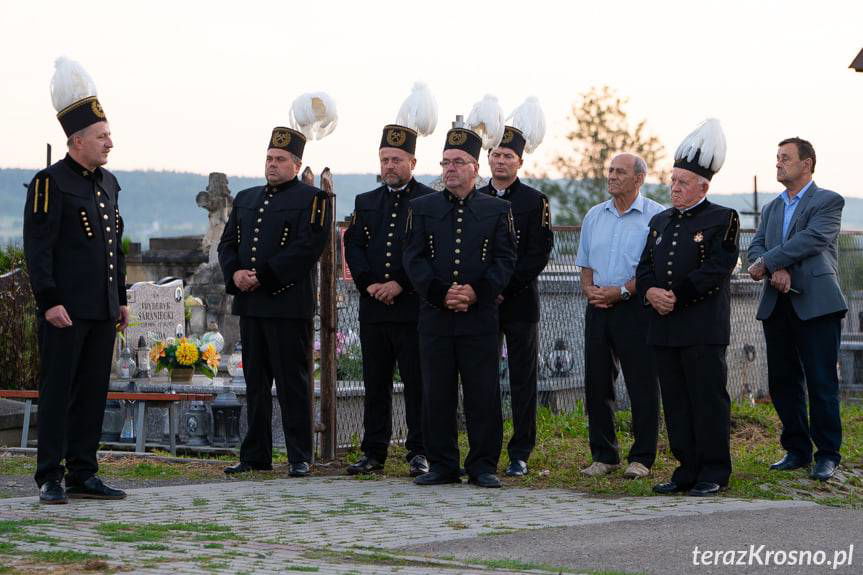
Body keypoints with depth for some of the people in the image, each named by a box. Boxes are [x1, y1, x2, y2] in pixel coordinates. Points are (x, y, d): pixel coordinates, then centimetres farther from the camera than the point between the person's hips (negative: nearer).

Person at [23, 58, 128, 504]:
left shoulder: (108, 183, 15)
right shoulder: (50, 183, -9)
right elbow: (37, 248, -13)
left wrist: (121, 299, 18)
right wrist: (49, 301, -19)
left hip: (103, 312, 8)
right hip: (65, 311, -7)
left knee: (93, 393, 9)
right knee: (57, 392, -2)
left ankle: (83, 475, 16)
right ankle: (50, 479, 2)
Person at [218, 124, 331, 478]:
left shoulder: (311, 200, -2)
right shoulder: (246, 199, 19)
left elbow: (306, 249, -13)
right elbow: (227, 243, 15)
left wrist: (262, 276, -17)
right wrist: (235, 273, -6)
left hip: (288, 303, -6)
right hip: (250, 304, 6)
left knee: (292, 382, -3)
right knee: (255, 382, 9)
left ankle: (299, 458, 2)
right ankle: (255, 455, 15)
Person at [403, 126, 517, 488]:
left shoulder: (497, 210, 8)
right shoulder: (422, 208, 9)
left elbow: (505, 260, 0)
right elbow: (414, 260, 1)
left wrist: (476, 292, -15)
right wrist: (442, 294, -13)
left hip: (480, 316, -1)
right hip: (434, 317, 1)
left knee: (483, 394, 0)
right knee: (437, 394, 3)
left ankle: (483, 466, 7)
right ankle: (442, 466, 11)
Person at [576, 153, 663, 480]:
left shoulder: (656, 216, -4)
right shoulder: (594, 216, 15)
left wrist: (621, 291, -16)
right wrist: (589, 289, 0)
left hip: (636, 307, -6)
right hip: (598, 308, 6)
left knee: (642, 385, -2)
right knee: (596, 382, 6)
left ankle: (642, 459, 4)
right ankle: (603, 456, 15)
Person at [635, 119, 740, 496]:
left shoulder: (722, 220, -3)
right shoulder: (660, 221, 18)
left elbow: (717, 269, -13)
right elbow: (645, 267, 15)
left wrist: (676, 297, -15)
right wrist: (650, 291, -7)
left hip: (703, 327, -6)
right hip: (664, 328, 7)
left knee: (708, 401, -3)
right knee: (676, 404, 8)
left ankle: (714, 474, 3)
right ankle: (687, 471, 14)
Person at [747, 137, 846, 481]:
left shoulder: (829, 202, 1)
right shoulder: (772, 208, 19)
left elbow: (812, 239, -14)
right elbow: (756, 247, 9)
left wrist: (766, 263, -14)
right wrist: (776, 270, -13)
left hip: (816, 303, -6)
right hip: (777, 306, 6)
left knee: (821, 382, -6)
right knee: (783, 382, 8)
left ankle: (827, 455, 1)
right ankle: (797, 450, 18)